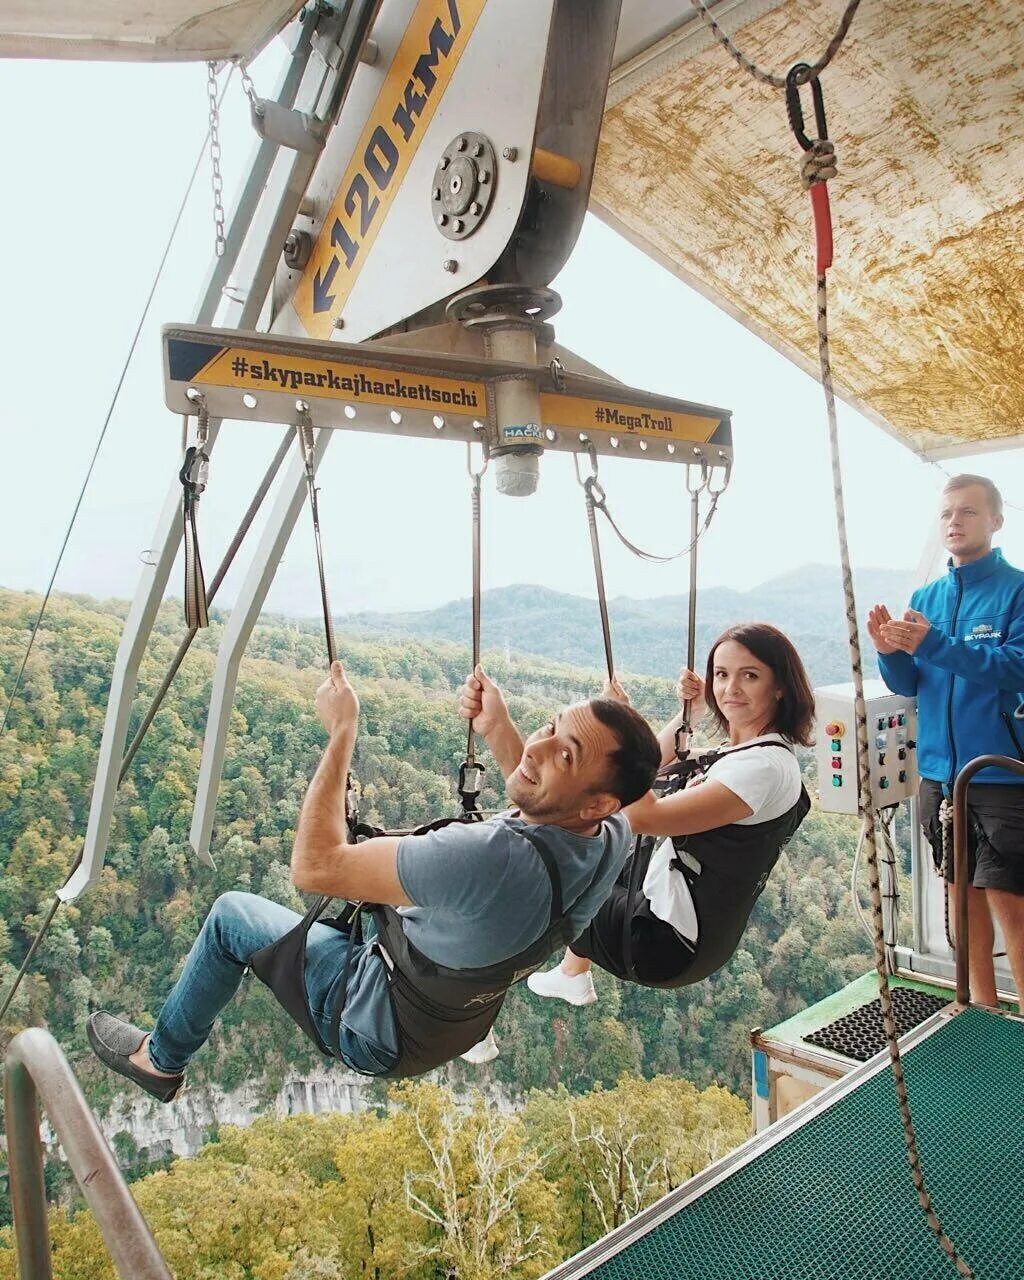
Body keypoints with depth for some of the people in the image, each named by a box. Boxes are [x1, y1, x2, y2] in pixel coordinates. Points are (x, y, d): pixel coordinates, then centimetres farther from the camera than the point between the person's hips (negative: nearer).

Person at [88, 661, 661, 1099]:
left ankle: (161, 1059, 34)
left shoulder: (492, 857, -45)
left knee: (230, 914, 11)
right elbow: (549, 818, 6)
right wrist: (502, 731, -2)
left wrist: (342, 732, -28)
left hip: (379, 1034, -6)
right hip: (465, 1022, 7)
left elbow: (314, 865, -35)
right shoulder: (613, 837, -21)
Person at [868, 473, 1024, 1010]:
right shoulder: (925, 597, 10)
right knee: (962, 889, 15)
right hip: (939, 770, 5)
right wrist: (890, 651, -14)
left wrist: (931, 643, -27)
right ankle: (981, 1005, 30)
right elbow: (908, 685, 6)